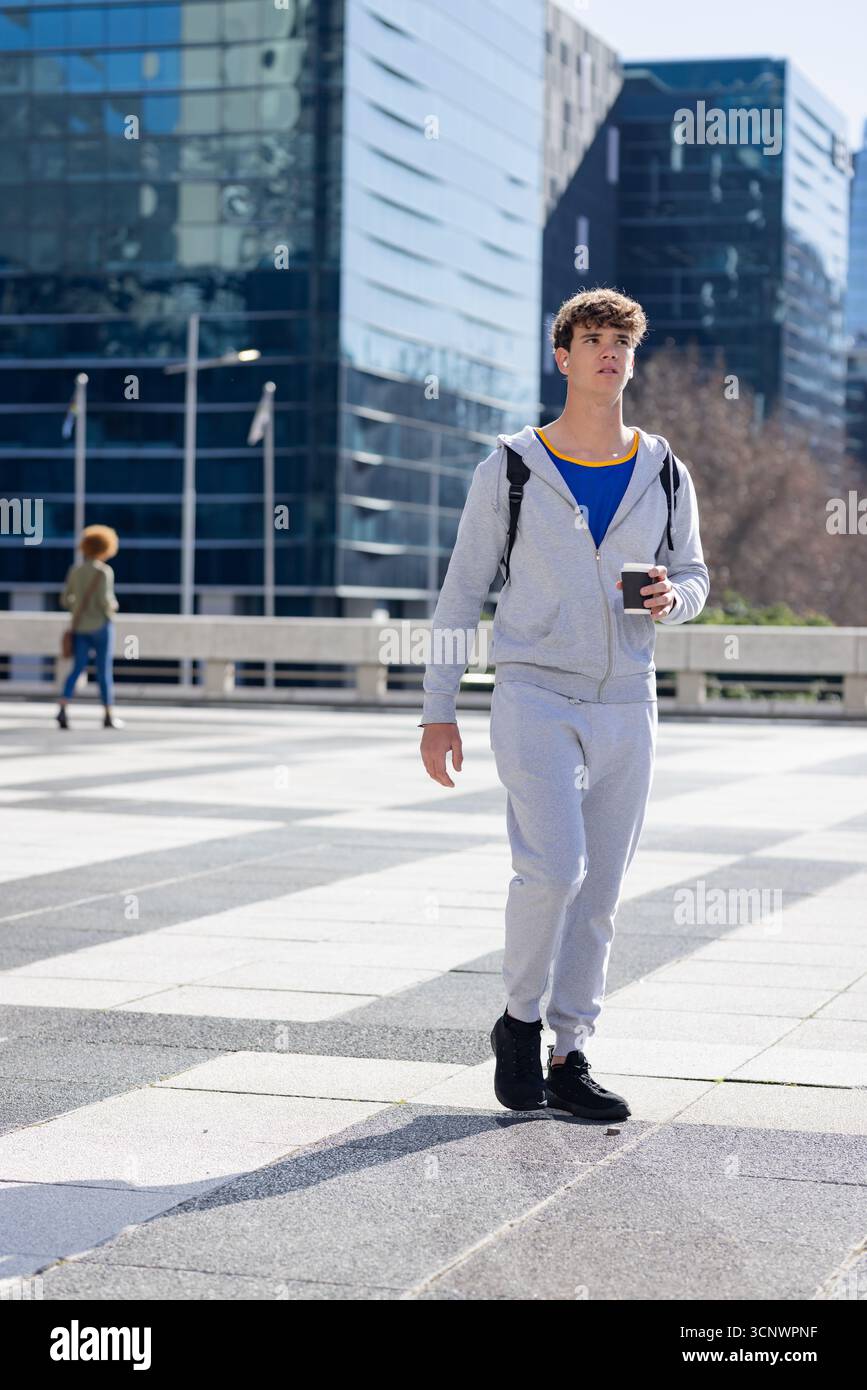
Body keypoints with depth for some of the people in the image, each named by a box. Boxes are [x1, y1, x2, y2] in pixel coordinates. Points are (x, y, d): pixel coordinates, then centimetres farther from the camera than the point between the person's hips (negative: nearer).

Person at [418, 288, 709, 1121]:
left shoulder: (663, 474, 8)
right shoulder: (510, 469, 0)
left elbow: (693, 573, 19)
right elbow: (462, 590, 2)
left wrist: (673, 598, -7)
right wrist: (438, 709, -2)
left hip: (625, 700, 4)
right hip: (534, 692, -4)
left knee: (600, 891, 5)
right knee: (553, 867, -18)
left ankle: (568, 1059, 14)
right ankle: (519, 1022, 5)